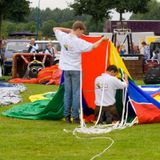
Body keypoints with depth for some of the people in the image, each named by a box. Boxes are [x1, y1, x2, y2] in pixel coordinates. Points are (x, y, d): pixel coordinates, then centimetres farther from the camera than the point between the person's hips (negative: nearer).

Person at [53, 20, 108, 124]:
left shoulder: (64, 37, -4)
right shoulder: (79, 42, -16)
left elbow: (56, 29, 14)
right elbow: (93, 46, -7)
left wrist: (68, 30, 12)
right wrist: (102, 39, 9)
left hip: (66, 69, 5)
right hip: (75, 69, -5)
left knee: (67, 92, 9)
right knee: (76, 93, -1)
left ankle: (67, 116, 9)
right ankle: (75, 117, -3)